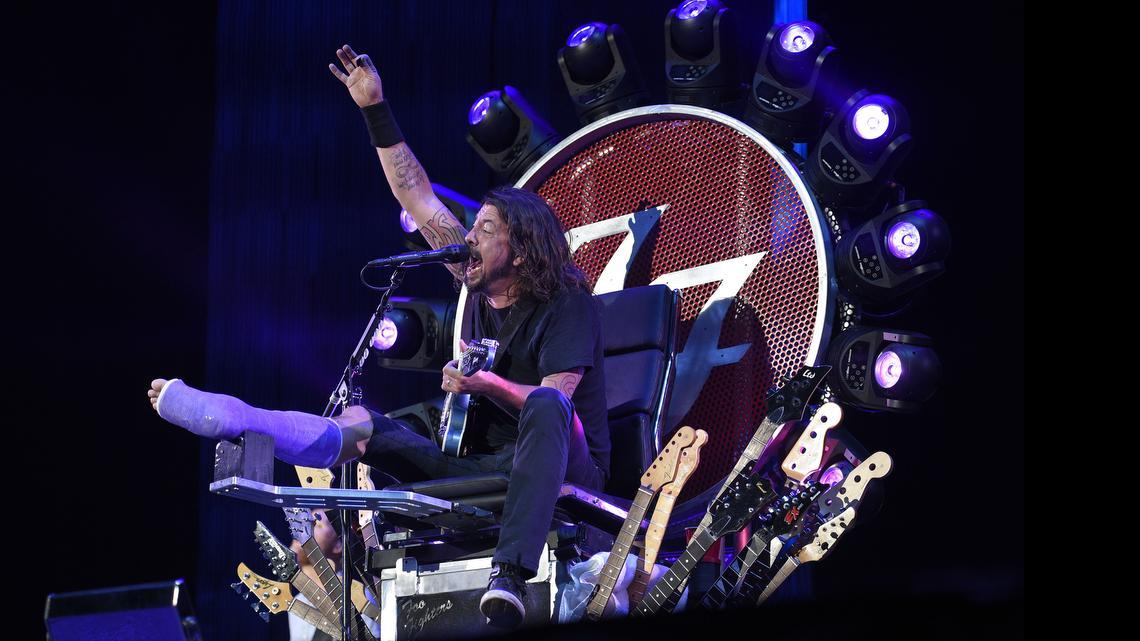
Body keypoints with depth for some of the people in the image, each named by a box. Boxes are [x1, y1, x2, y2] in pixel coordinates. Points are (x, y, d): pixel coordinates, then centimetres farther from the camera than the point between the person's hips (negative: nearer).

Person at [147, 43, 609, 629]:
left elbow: (554, 399, -20)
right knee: (363, 429, -2)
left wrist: (485, 384, -34)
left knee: (545, 409, -42)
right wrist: (375, 110, 6)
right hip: (482, 459, 8)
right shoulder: (479, 286, 9)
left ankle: (511, 574, -57)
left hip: (565, 466, -8)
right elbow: (417, 196, 10)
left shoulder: (567, 305, -10)